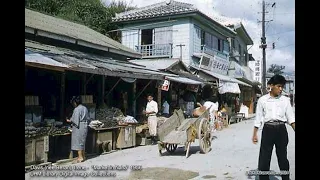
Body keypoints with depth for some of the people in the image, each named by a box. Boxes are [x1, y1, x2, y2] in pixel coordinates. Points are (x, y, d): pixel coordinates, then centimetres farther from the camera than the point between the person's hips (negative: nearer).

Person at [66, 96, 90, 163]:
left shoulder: (77, 109, -15)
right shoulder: (85, 108, 9)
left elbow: (75, 120, -17)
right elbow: (88, 119, 12)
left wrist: (70, 120, -2)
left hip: (78, 127, -8)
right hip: (85, 127, 8)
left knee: (78, 142, 1)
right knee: (82, 141, 16)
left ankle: (80, 157, 4)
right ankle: (83, 156, 23)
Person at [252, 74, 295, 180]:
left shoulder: (285, 100, 5)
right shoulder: (262, 100, 2)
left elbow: (291, 118, 4)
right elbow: (258, 118, 4)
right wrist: (255, 134, 3)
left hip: (281, 130, 1)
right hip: (268, 130, -1)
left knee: (282, 157, 12)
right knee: (264, 158, 0)